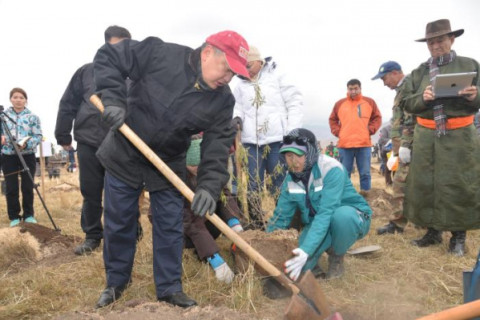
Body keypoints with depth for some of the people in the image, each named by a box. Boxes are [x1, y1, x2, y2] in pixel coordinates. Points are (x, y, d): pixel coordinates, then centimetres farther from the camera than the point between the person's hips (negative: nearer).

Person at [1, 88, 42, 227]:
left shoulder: (33, 117, 2)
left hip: (28, 156, -1)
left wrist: (26, 143, -20)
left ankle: (29, 215, 18)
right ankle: (14, 217, 16)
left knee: (28, 187, 4)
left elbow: (38, 136, -3)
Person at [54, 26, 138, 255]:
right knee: (90, 193, 10)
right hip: (88, 143, 2)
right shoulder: (87, 71, 6)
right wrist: (63, 136, 9)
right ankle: (92, 235, 26)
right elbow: (67, 105, 10)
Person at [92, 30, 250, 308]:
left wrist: (210, 186, -28)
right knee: (118, 224, 10)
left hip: (169, 166, 2)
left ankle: (170, 287, 24)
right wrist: (113, 99, -25)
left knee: (170, 228, 5)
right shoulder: (160, 54, -21)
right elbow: (109, 56, -13)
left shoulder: (223, 100, -12)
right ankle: (117, 281, 32)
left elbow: (218, 146, -15)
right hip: (124, 157, -1)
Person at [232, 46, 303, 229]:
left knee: (280, 183, 0)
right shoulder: (241, 85, 14)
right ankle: (257, 226, 14)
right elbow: (238, 106, 18)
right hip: (251, 141, 4)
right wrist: (237, 117, -7)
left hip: (277, 139, -3)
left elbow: (295, 103, 1)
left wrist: (292, 132, -7)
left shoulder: (277, 76, 3)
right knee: (253, 184, 4)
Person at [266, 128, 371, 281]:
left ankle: (337, 258, -7)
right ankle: (327, 247, 14)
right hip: (317, 223, 4)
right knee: (298, 263, -21)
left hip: (353, 217, -4)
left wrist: (306, 250, -45)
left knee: (342, 215, -41)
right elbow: (280, 217, -3)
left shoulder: (331, 169, -27)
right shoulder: (291, 178, -8)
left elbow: (326, 213, -36)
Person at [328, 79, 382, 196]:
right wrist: (337, 132, 2)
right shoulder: (340, 103, 8)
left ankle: (365, 192, 13)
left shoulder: (369, 102, 8)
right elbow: (332, 120, 16)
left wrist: (370, 130, -2)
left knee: (365, 172, 4)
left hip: (364, 144, 0)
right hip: (344, 145, 0)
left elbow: (377, 118, 12)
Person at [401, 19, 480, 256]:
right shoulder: (419, 72, 9)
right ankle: (433, 231, 22)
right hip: (426, 136, 3)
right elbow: (407, 104, 5)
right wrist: (423, 98, -14)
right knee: (425, 184, 6)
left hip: (459, 136, -2)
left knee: (459, 185, 0)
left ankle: (458, 236, 15)